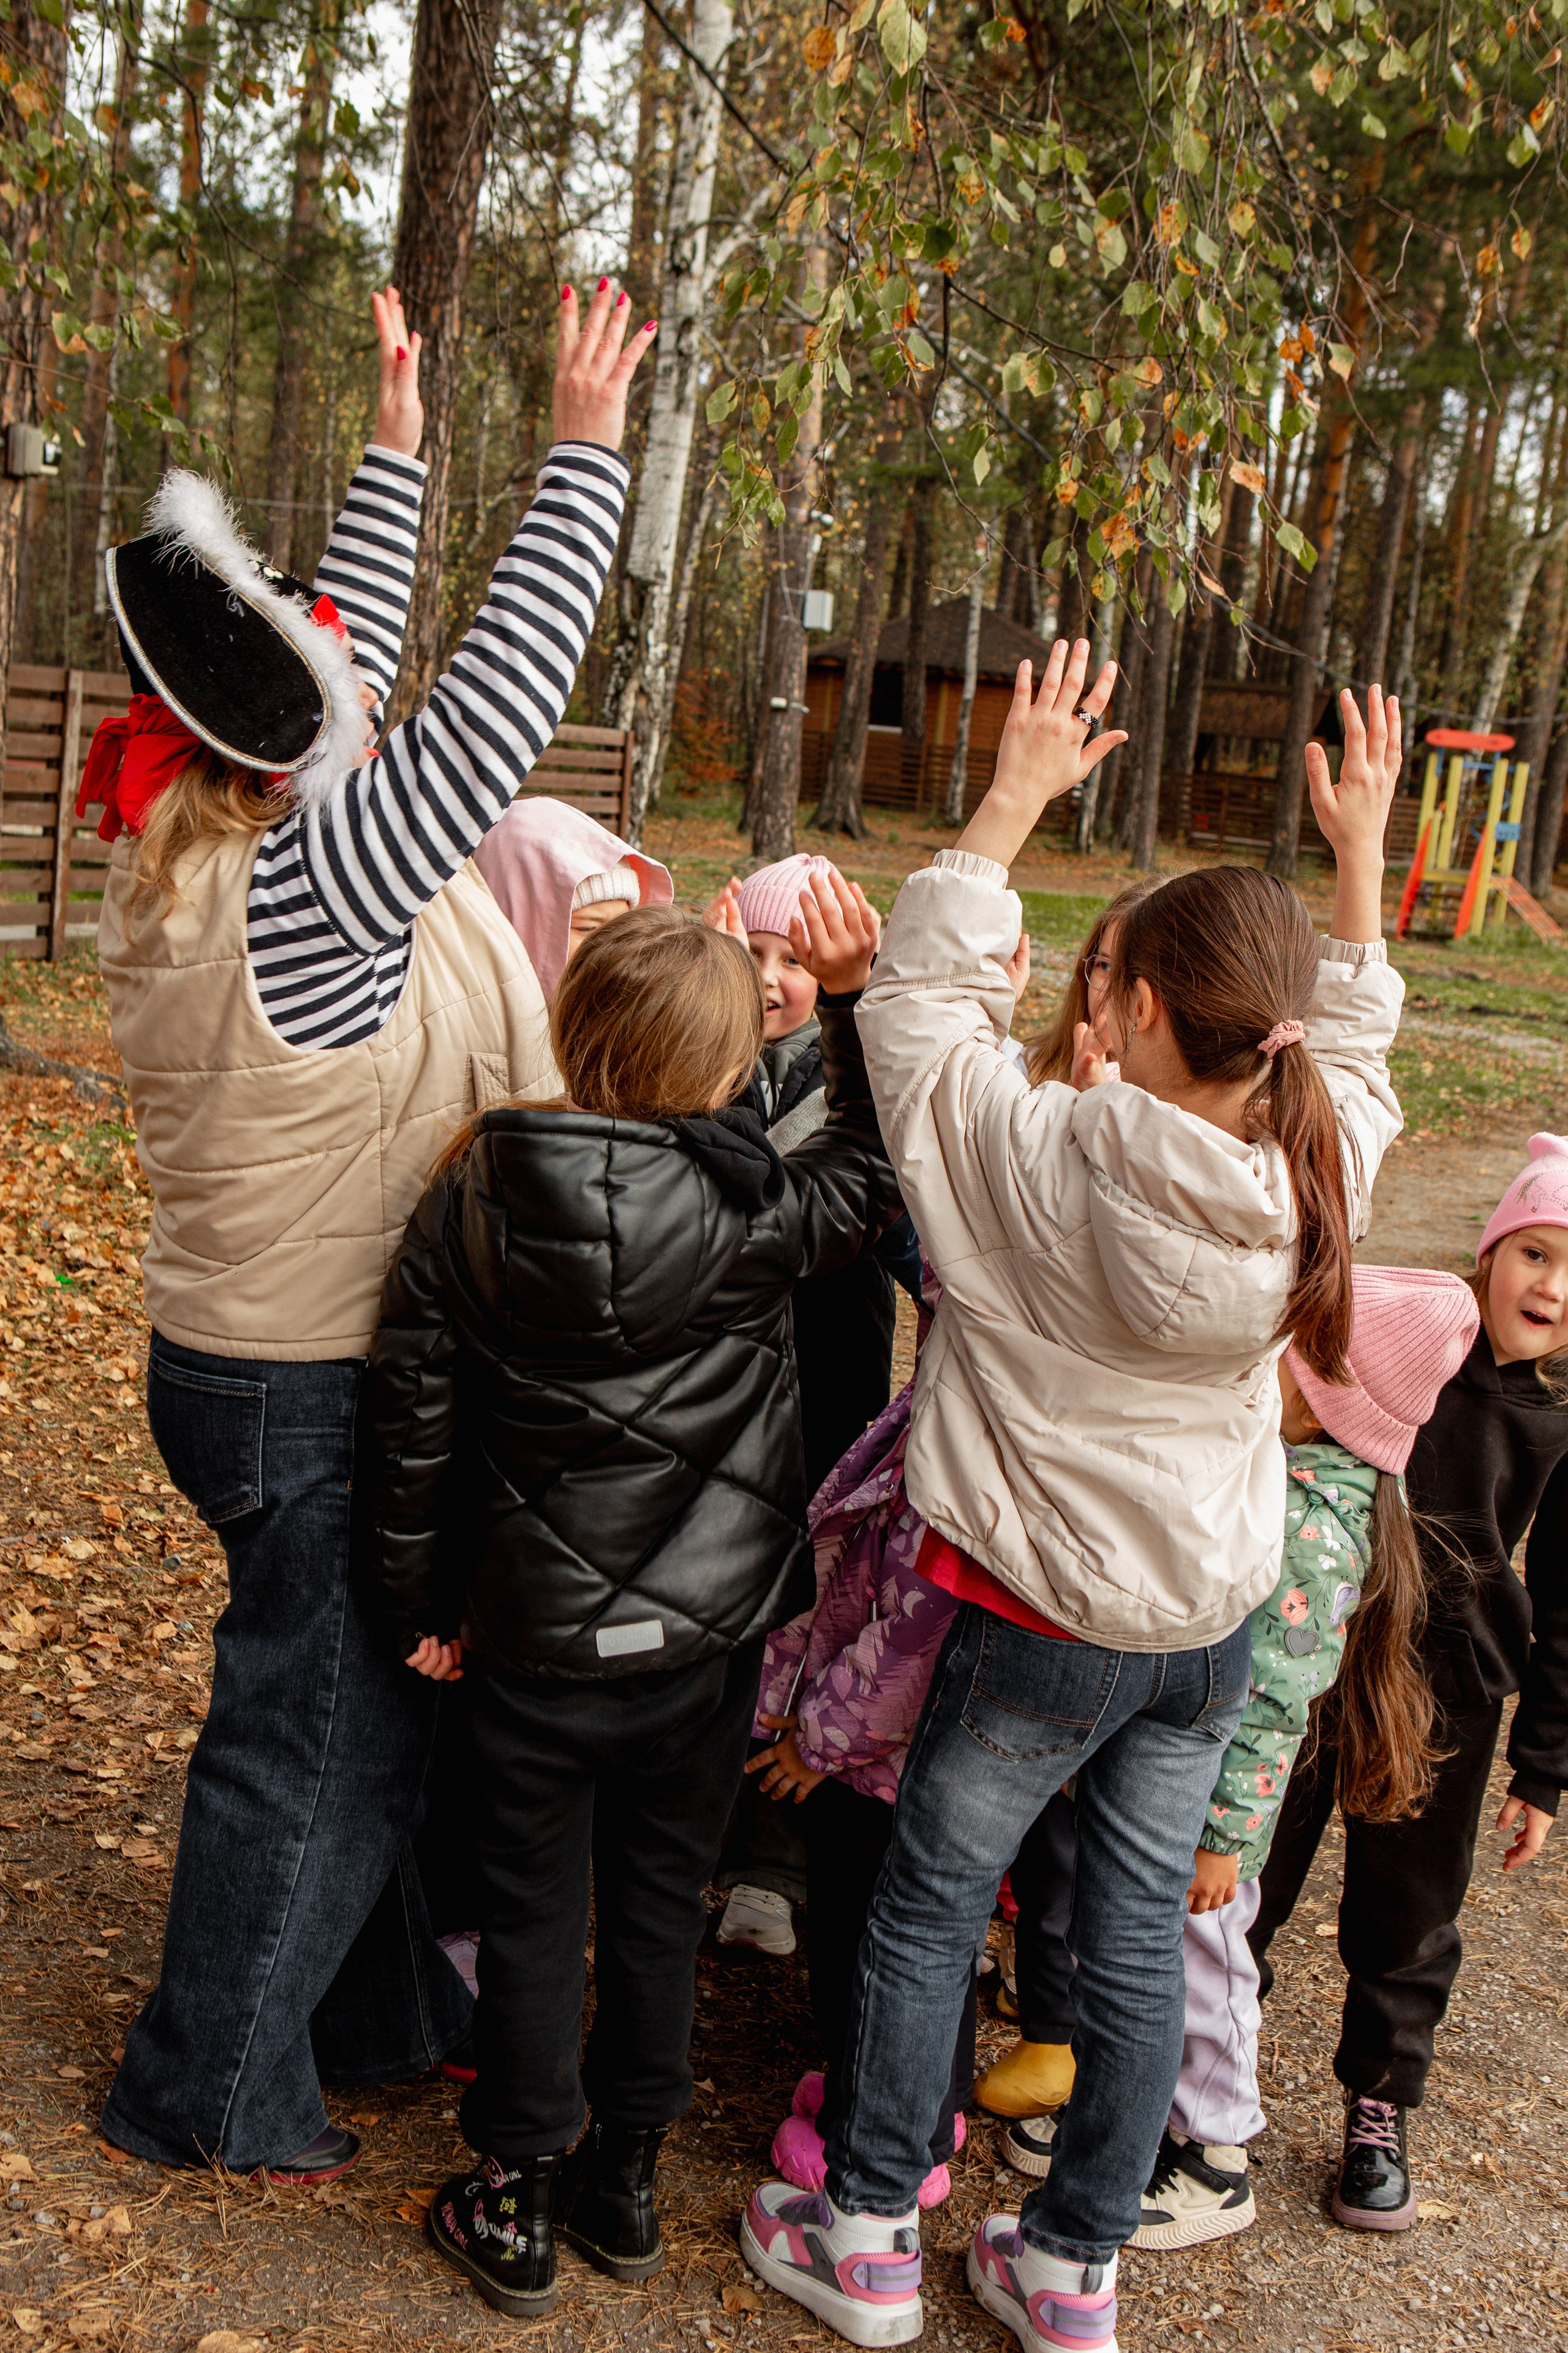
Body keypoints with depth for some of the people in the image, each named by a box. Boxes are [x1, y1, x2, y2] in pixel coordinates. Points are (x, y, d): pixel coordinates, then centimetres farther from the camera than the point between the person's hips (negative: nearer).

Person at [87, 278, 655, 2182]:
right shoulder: (312, 880, -26)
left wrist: (396, 454, 20)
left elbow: (343, 669, 13)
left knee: (375, 1703, 22)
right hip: (319, 1399, -9)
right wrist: (585, 452, -18)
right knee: (312, 1735, 7)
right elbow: (502, 698, -27)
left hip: (256, 1361, 9)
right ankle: (207, 2094, 26)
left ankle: (379, 2015, 40)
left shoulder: (201, 852, 0)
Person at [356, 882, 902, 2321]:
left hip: (534, 1637, 1)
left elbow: (413, 1424, -5)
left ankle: (518, 2201, 27)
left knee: (533, 1911, 14)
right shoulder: (759, 1219, -18)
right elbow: (882, 1160, 0)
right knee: (661, 1901, 17)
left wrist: (419, 1603, 7)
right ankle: (628, 2177, 33)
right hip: (705, 1636, 0)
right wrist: (855, 993, -4)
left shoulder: (466, 1211, -11)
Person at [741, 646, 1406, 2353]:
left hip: (1043, 1622, -4)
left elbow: (918, 995, -10)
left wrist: (1015, 795, -5)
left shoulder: (1048, 1161, -24)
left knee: (927, 1906, 14)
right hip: (1211, 1623, 5)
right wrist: (1363, 852, 16)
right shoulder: (1315, 1172, -12)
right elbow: (1353, 1044, 11)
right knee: (1135, 1937, 15)